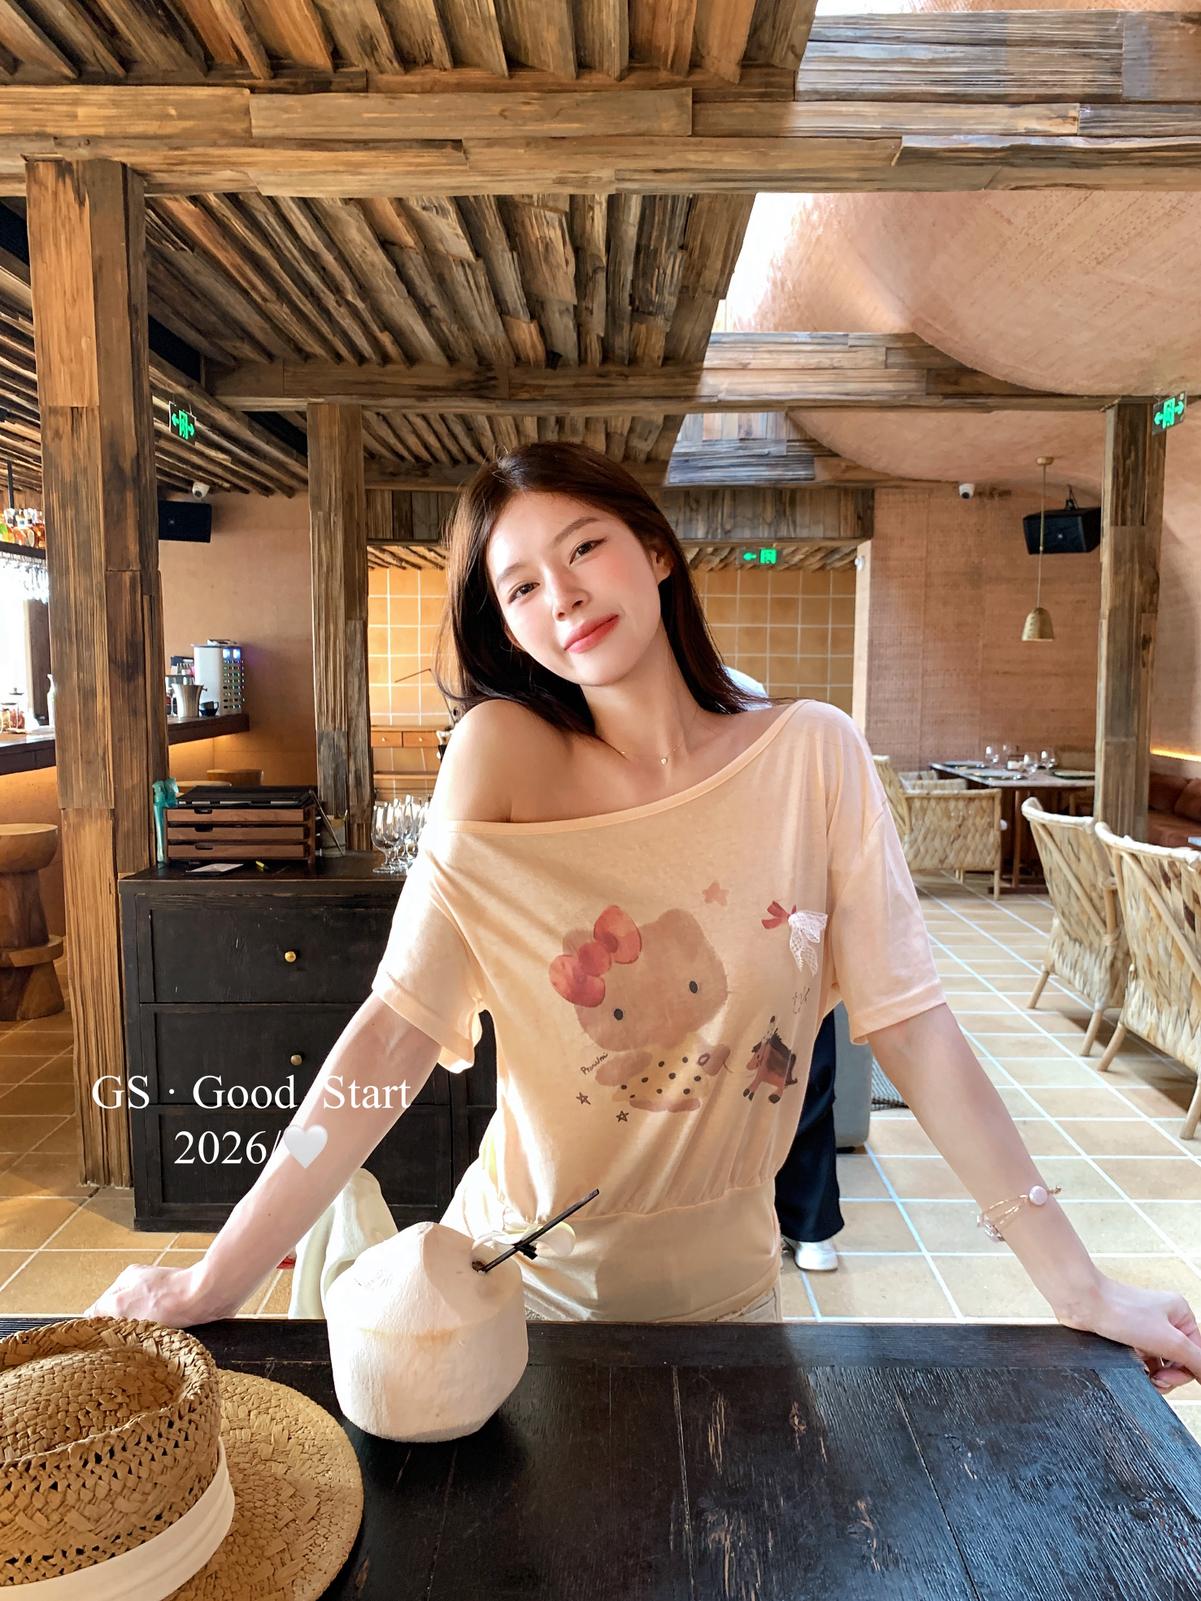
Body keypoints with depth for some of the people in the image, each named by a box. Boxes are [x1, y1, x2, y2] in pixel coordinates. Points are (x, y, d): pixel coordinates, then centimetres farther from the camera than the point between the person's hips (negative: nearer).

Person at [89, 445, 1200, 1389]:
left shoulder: (814, 755, -11)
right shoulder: (503, 753, -15)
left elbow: (909, 1024, -11)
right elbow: (398, 1027, -18)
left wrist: (1078, 1285, -10)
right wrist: (215, 1284, -20)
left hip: (723, 1279, 1)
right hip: (522, 1277, -1)